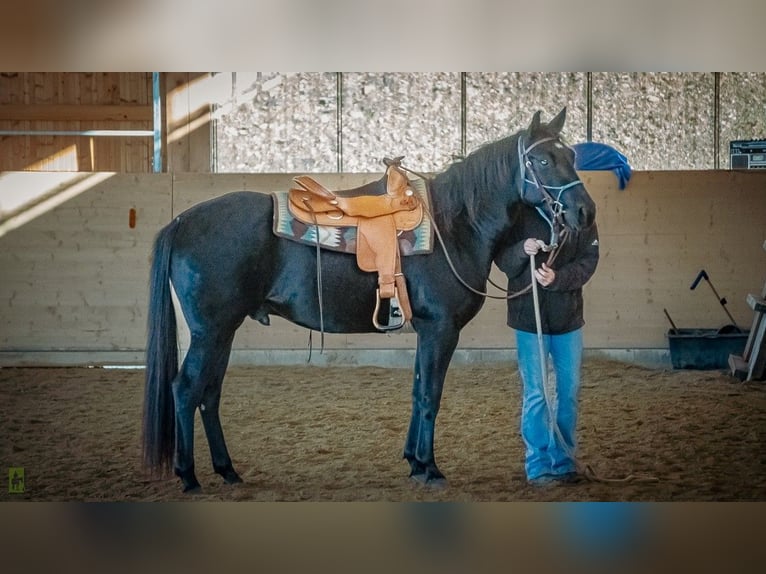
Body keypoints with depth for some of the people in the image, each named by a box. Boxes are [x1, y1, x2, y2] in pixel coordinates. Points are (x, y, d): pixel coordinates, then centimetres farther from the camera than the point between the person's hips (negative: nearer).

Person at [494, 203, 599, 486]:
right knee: (535, 393, 2)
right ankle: (539, 465, 13)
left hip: (568, 316, 2)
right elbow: (502, 259, -5)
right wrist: (522, 251, -27)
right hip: (528, 316, -2)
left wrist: (558, 278, -27)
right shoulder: (520, 215, -8)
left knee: (569, 390, 11)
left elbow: (588, 260, -10)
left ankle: (564, 461, 24)